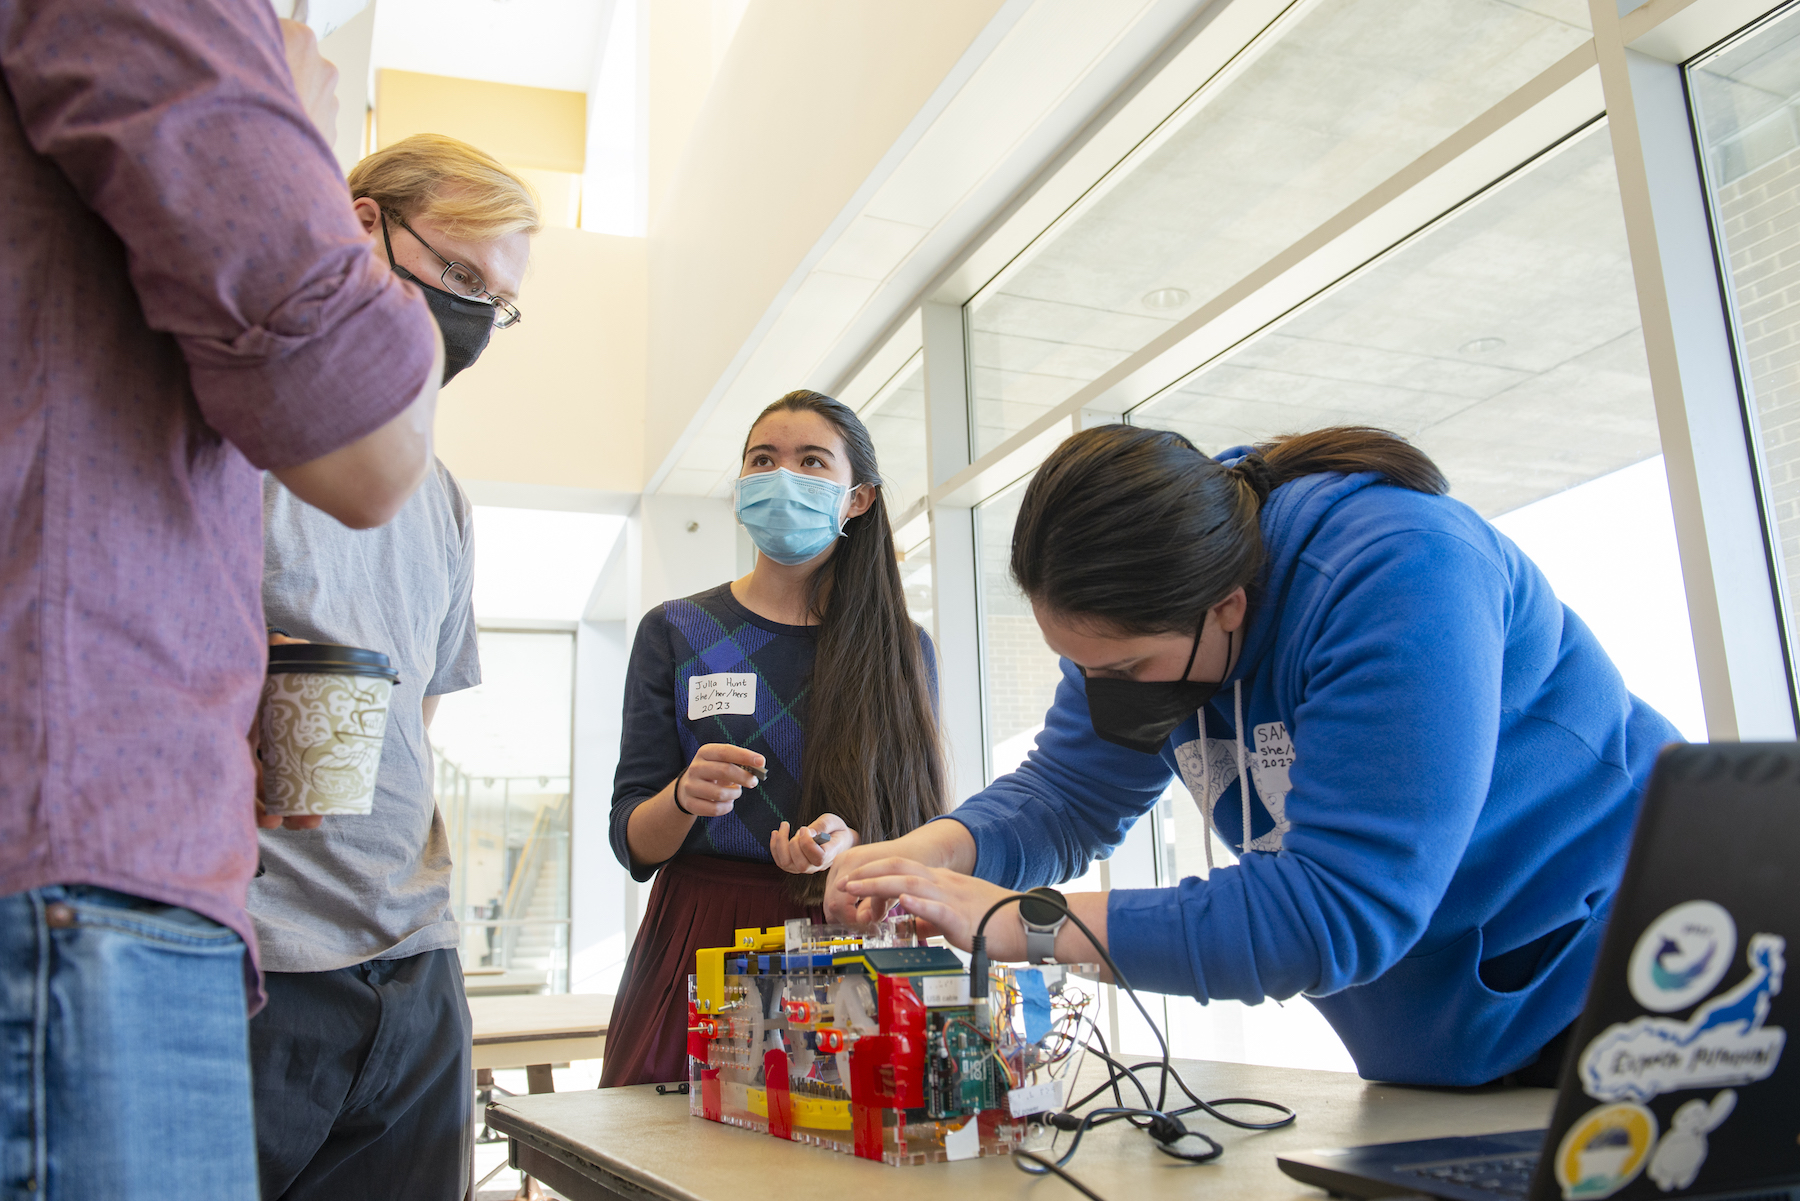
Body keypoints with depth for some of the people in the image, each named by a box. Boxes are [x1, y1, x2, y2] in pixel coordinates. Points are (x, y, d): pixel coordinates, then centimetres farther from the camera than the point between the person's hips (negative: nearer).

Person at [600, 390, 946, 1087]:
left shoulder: (902, 649, 7)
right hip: (702, 943, 0)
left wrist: (850, 846, -17)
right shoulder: (675, 632, 5)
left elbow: (921, 833, 4)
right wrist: (685, 798, -19)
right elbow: (632, 844, 2)